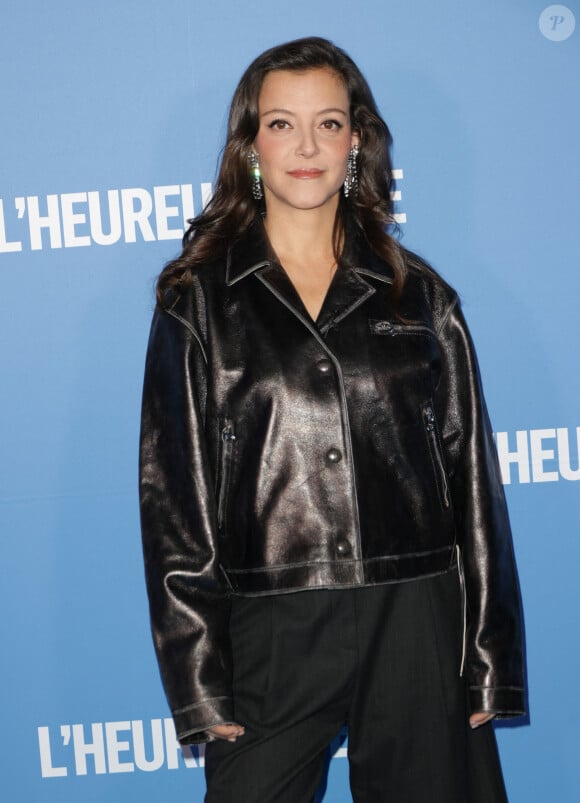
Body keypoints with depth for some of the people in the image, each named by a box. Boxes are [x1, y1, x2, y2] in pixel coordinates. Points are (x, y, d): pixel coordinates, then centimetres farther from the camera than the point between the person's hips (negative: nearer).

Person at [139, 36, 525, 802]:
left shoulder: (419, 294, 8)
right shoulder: (198, 298, 4)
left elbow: (471, 474, 7)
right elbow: (173, 488, 1)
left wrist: (489, 662, 3)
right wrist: (198, 681, -5)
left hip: (417, 625, 1)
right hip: (270, 636, -1)